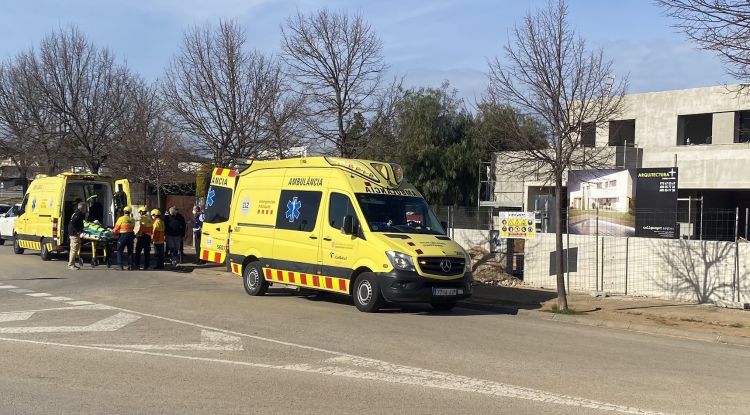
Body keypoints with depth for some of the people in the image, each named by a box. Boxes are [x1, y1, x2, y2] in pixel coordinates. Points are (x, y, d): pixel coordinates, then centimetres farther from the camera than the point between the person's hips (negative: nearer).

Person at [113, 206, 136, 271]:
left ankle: (121, 266, -2)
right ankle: (130, 266, 11)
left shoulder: (121, 219, -5)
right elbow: (133, 228, 10)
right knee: (130, 251, 13)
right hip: (131, 235, 4)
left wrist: (114, 234, 17)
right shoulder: (132, 220, 6)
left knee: (120, 251, 5)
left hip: (123, 236, -4)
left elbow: (116, 228, 0)